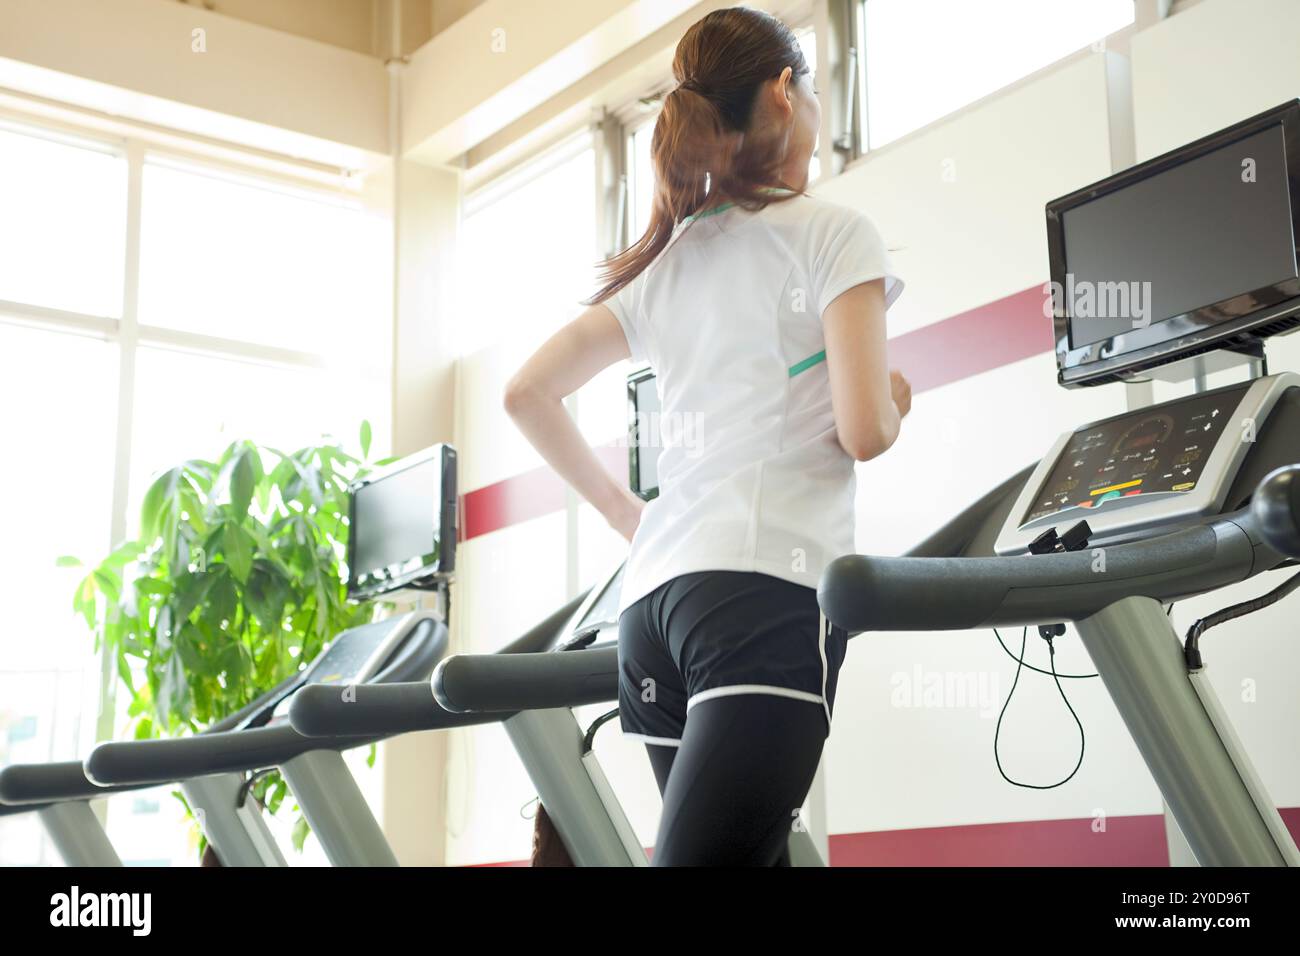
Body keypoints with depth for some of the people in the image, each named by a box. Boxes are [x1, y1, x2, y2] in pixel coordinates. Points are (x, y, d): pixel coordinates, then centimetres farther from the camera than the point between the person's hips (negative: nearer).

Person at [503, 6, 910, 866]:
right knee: (710, 851, -15)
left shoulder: (665, 262, 20)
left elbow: (528, 393, 19)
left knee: (758, 850, 12)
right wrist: (897, 403, 15)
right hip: (767, 586, -7)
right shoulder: (834, 233, 1)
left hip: (655, 595, 7)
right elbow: (863, 431, -8)